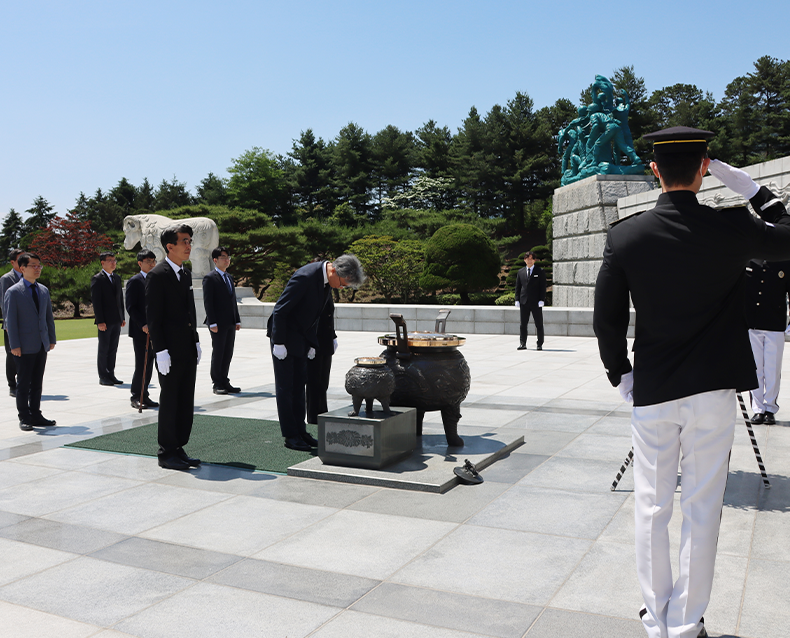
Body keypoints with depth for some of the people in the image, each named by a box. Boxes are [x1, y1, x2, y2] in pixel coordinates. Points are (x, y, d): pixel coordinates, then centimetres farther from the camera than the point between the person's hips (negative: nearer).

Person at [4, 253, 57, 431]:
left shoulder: (44, 290, 12)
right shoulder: (13, 292, -6)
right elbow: (10, 320, -9)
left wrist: (52, 339, 11)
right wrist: (14, 345, -13)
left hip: (42, 345, 6)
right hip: (24, 347, -5)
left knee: (37, 383, 11)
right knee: (23, 383, 2)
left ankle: (35, 415, 20)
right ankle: (24, 418, 10)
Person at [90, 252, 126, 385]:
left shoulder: (117, 278, 15)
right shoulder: (97, 279, -6)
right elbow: (96, 301, -10)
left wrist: (123, 317, 12)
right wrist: (100, 321, -16)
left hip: (116, 320, 6)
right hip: (105, 321, -6)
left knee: (113, 349, 10)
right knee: (103, 349, 1)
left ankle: (111, 375, 17)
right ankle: (103, 377, 8)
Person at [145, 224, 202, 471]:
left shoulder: (186, 274, 15)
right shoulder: (157, 275, -10)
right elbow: (152, 316, -14)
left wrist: (196, 342, 14)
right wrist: (160, 351, -18)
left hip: (189, 351, 8)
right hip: (170, 353, -8)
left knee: (186, 403, 11)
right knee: (169, 402, 0)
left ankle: (179, 449, 21)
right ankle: (166, 453, 11)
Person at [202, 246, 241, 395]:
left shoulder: (229, 277, 17)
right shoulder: (210, 278, -6)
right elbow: (207, 302, -11)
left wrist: (237, 320, 13)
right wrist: (212, 323, -17)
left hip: (230, 323, 7)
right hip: (218, 324, -7)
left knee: (228, 354, 9)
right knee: (218, 353, 0)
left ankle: (224, 382, 17)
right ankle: (217, 384, 8)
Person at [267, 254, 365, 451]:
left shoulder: (326, 279, -1)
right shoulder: (305, 276, -27)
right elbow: (280, 310, -23)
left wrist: (312, 343, 8)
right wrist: (279, 343, -21)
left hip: (302, 337, 8)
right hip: (284, 335, -8)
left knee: (299, 385, 12)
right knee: (285, 386, -1)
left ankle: (300, 431, 19)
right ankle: (290, 436, 5)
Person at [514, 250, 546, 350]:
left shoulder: (540, 271, 3)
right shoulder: (521, 272, 12)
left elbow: (543, 287, -1)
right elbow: (518, 287, 12)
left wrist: (541, 300, -10)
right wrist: (517, 300, 2)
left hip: (536, 302, -2)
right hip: (524, 302, 3)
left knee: (539, 324, 2)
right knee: (523, 324, 3)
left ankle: (540, 344, 9)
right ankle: (522, 344, 9)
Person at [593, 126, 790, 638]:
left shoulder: (626, 236, -8)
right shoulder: (732, 229, -8)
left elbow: (607, 320, -4)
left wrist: (621, 374, 8)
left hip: (651, 392, 0)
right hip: (713, 390, 0)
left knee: (653, 509, 12)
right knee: (702, 509, 10)